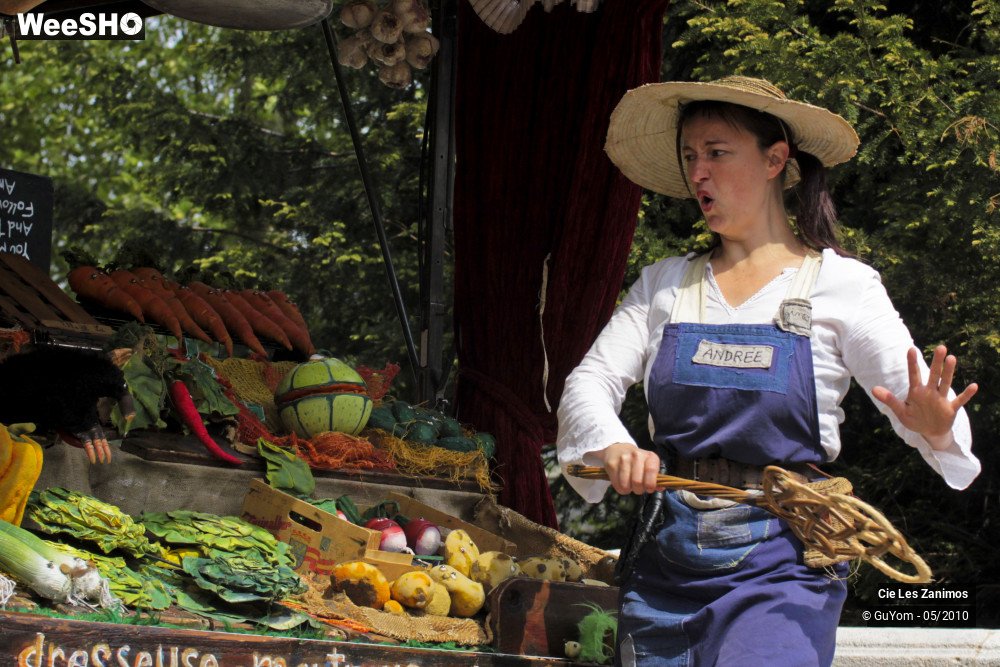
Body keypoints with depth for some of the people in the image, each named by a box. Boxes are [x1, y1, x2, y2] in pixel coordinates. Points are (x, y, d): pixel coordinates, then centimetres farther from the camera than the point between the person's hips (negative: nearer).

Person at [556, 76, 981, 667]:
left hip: (780, 560, -4)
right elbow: (591, 381, 2)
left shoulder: (841, 285, 0)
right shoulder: (665, 285, 10)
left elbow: (924, 403, -5)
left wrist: (934, 426, -29)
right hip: (665, 561, 4)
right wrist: (614, 448, -20)